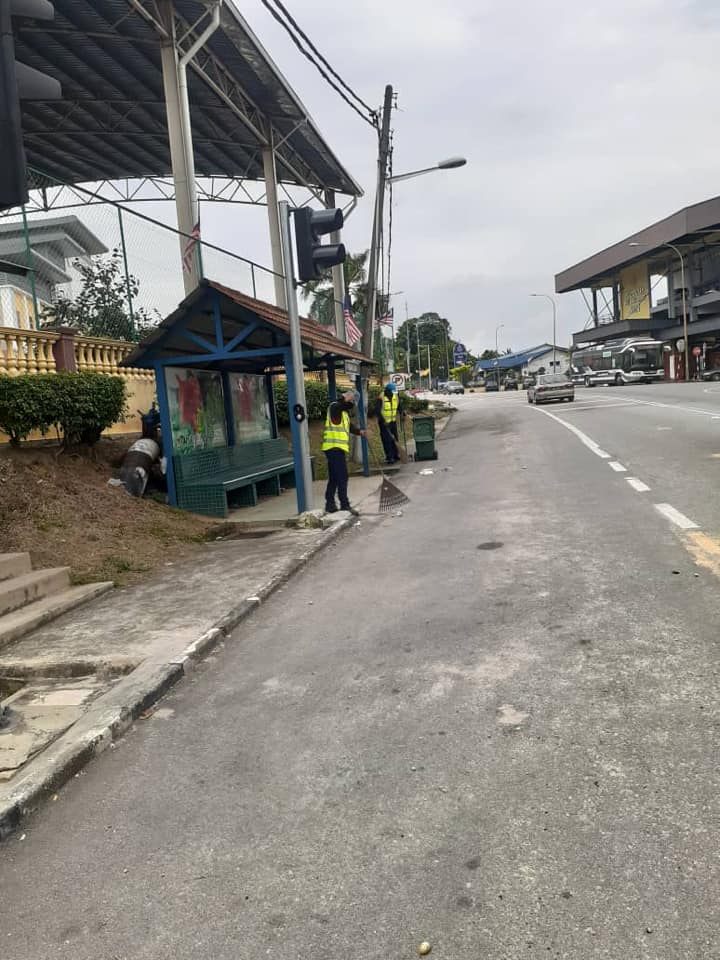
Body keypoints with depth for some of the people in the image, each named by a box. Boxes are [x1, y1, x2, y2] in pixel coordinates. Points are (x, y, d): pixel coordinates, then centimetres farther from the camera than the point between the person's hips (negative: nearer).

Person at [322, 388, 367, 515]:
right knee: (342, 477, -10)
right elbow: (348, 405, -28)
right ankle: (345, 505, -8)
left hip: (336, 448, 10)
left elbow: (349, 426, 21)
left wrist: (359, 431, 6)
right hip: (334, 447, -10)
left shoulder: (343, 410, 22)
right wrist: (346, 398, -11)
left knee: (334, 478, 13)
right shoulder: (335, 406, -9)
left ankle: (330, 505, 18)